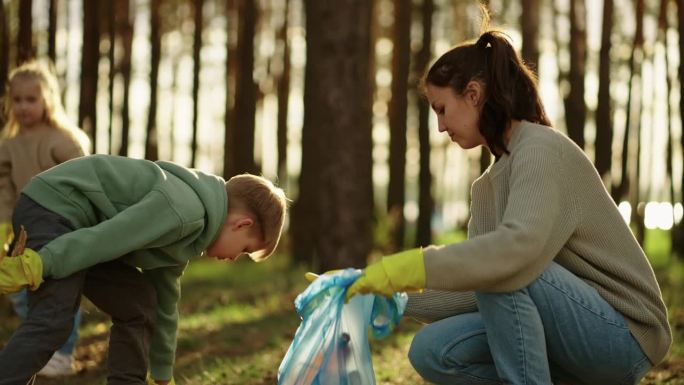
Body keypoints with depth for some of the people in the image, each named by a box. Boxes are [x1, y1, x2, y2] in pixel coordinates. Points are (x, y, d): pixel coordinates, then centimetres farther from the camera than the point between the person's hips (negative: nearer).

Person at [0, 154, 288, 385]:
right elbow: (105, 238, -25)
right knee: (52, 321, -24)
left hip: (78, 220, 10)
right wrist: (37, 266, -25)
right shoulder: (186, 209, -19)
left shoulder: (187, 229, 15)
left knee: (138, 305, 10)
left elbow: (165, 303, 23)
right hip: (52, 205, -10)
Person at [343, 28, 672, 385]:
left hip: (623, 333, -8)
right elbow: (475, 288, 8)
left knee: (500, 270, -29)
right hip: (573, 326, 8)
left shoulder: (543, 150, -15)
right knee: (432, 351, -7)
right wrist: (397, 296, 1)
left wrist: (409, 267, -30)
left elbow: (520, 247, -33)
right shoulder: (488, 186, 11)